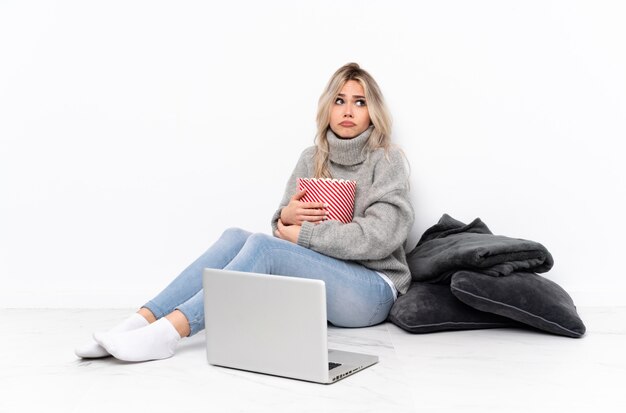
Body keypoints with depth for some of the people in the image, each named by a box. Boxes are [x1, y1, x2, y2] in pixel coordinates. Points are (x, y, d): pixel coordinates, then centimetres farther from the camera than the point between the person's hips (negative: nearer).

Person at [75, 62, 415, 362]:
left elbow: (380, 236, -17)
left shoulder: (387, 160, -4)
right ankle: (140, 322, -28)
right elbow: (283, 229, 10)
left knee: (261, 246, -28)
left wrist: (303, 234, -13)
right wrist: (286, 217, -15)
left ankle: (169, 332, -35)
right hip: (315, 282, 5)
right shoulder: (311, 159, 11)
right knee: (236, 237, -20)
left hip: (371, 291, -5)